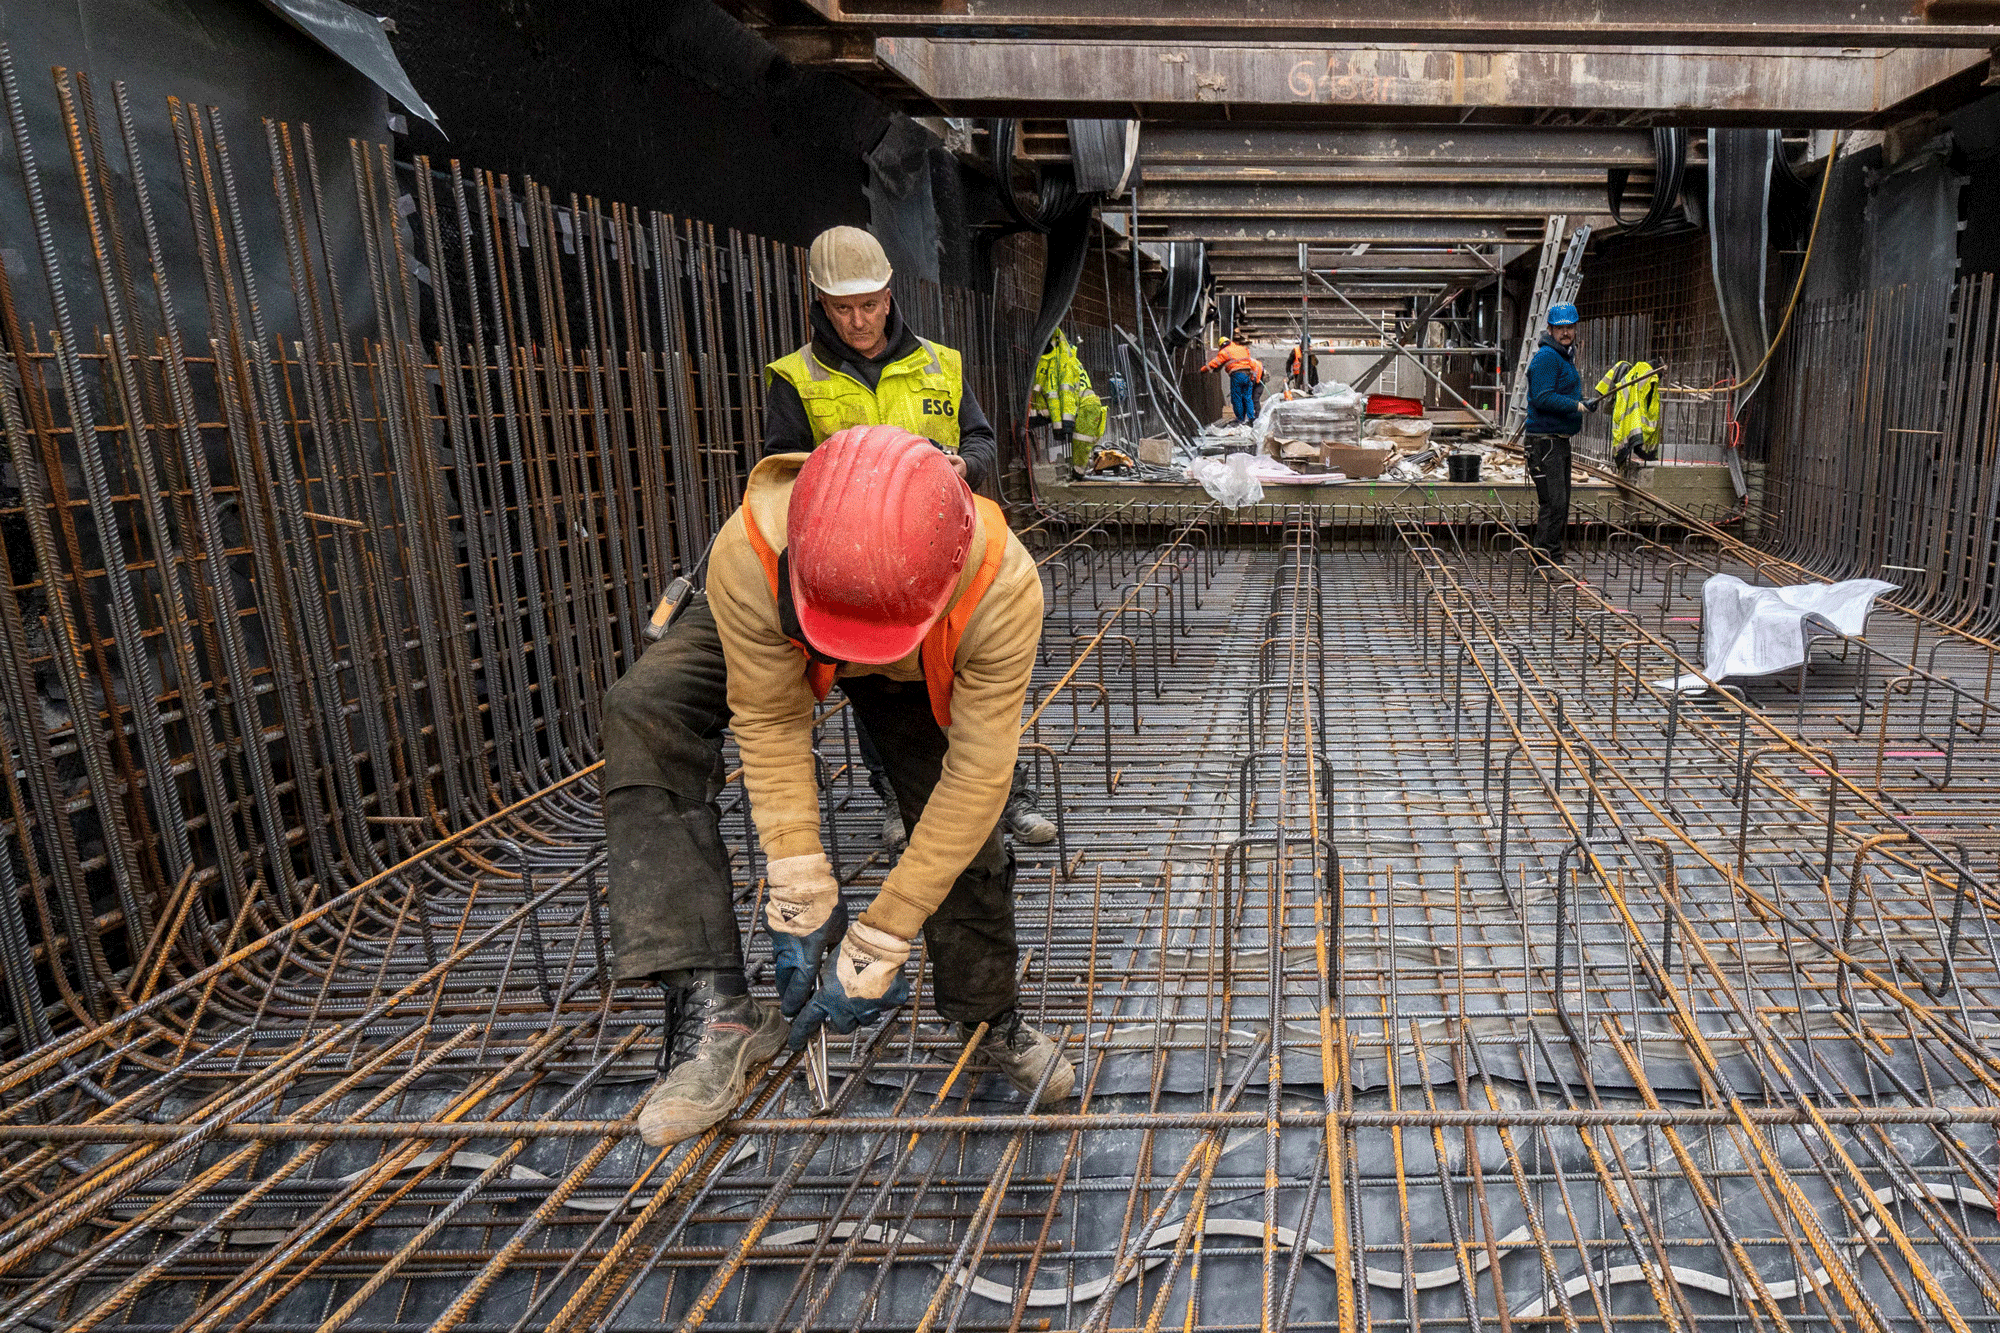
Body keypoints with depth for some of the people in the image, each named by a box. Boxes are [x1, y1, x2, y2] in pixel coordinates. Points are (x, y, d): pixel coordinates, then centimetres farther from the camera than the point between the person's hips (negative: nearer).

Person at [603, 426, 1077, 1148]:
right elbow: (771, 725, -29)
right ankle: (712, 1011, -29)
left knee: (965, 828, -4)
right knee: (645, 710, -27)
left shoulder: (1002, 587, -43)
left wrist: (878, 940, -32)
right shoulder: (749, 557, -43)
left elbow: (978, 776, -36)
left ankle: (990, 1017, 28)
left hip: (921, 673, 0)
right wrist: (801, 904, -29)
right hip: (773, 637, 0)